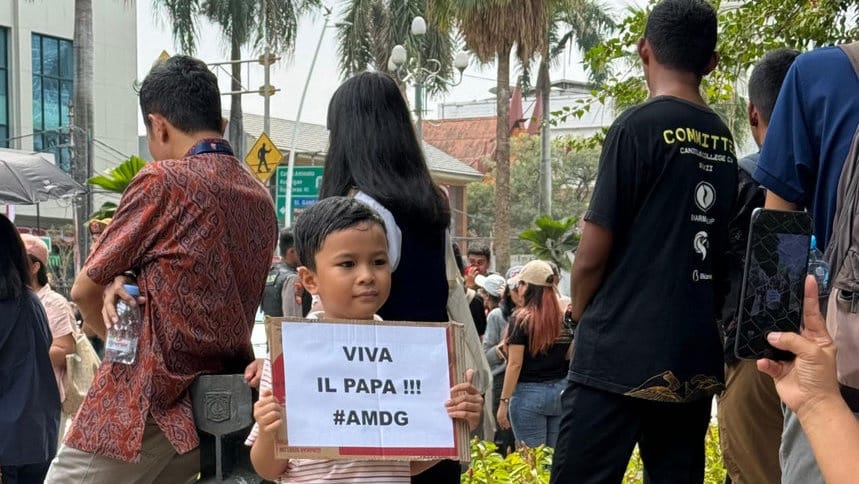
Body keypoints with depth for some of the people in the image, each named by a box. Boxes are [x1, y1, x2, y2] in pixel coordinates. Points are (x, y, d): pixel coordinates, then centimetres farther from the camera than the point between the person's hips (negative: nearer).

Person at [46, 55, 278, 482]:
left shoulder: (163, 180, -10)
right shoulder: (261, 198, 11)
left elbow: (83, 291, -1)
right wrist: (119, 286, 1)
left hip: (145, 410, -8)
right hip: (220, 413, 8)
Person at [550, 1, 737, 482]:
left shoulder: (638, 126, -9)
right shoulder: (724, 141, 9)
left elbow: (593, 253, -8)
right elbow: (719, 250, 15)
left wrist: (579, 314, 8)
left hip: (622, 353, -7)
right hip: (696, 357, 7)